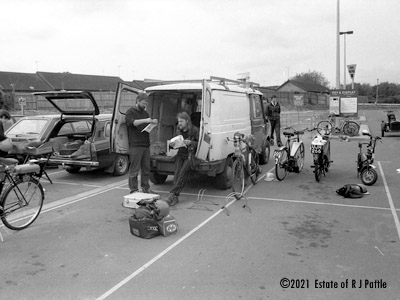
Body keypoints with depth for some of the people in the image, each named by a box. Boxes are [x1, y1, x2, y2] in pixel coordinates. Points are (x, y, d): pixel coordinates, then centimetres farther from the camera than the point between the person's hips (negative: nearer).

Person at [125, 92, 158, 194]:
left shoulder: (145, 113, 21)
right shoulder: (131, 112, 0)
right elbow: (132, 122, -19)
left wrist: (153, 122, 3)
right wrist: (145, 120, -30)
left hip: (146, 144, 7)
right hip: (135, 145, -7)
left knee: (146, 168, 9)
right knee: (134, 169, -4)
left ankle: (145, 188, 18)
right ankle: (133, 190, 2)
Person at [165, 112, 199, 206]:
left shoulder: (195, 130, -5)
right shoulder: (179, 131, 12)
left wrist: (190, 143, -21)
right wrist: (172, 145, -4)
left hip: (190, 156, -5)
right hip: (180, 155, 5)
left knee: (182, 174, -21)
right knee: (177, 174, -15)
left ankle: (172, 194, -22)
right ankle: (176, 197, -20)